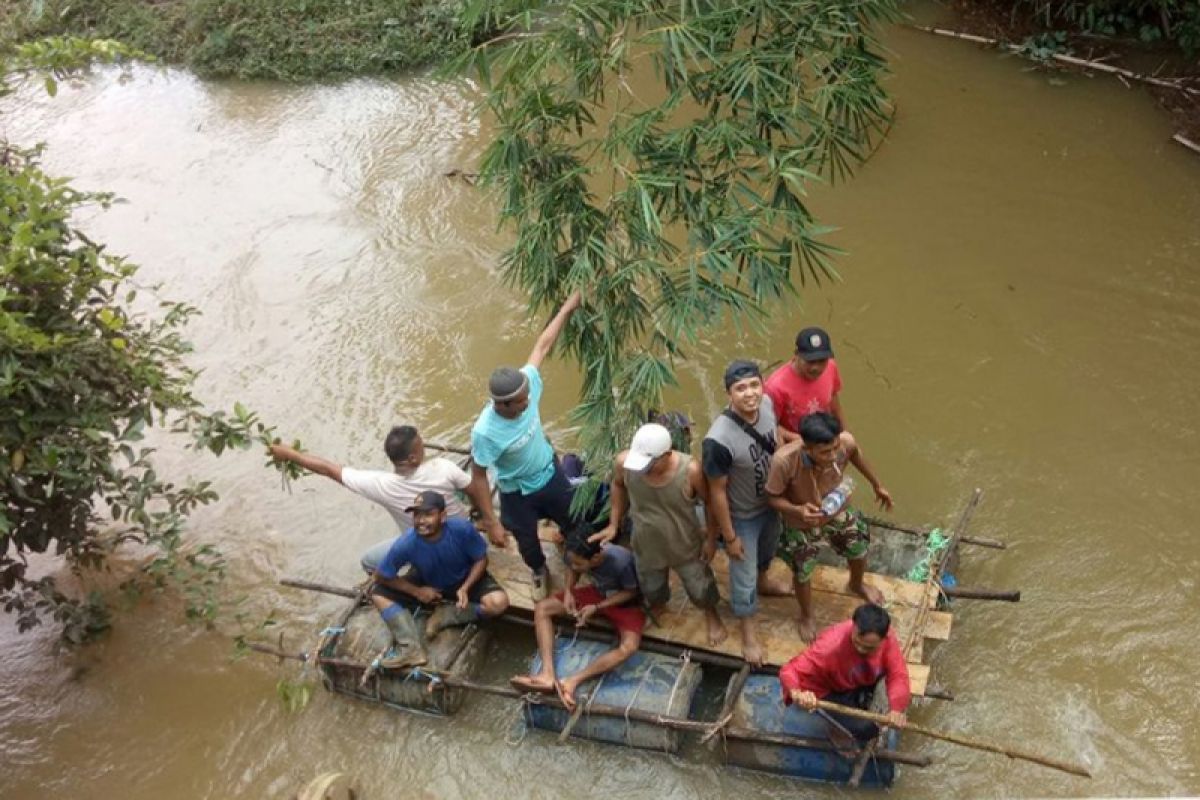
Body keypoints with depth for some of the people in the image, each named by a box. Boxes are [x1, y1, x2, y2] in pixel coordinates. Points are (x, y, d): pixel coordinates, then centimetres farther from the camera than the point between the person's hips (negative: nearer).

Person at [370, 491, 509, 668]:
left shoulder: (462, 529, -32)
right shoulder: (405, 544, -30)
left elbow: (481, 559, -14)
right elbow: (381, 577, -15)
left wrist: (465, 588, -29)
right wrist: (417, 591, -17)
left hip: (465, 580, -1)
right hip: (428, 586, 1)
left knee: (499, 602, -29)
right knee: (379, 595, -16)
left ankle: (445, 616, -9)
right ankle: (411, 648, -21)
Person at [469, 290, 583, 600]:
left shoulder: (525, 385, -28)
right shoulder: (485, 432, -39)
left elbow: (542, 346, -15)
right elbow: (478, 476, -25)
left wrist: (567, 309, -12)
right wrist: (491, 522, -21)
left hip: (549, 473, 4)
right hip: (517, 493, -4)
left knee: (572, 522, 26)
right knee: (527, 539, 23)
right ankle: (539, 571, 58)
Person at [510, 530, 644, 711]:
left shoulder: (621, 561, -36)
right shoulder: (577, 556, -22)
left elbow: (632, 592, -19)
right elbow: (572, 571, 3)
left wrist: (597, 608, -25)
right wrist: (568, 591, -16)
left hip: (624, 603, -5)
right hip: (597, 593, 5)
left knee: (629, 647, -34)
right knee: (542, 609, -11)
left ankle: (572, 681, -33)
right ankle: (548, 674, -25)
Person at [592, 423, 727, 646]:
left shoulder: (690, 469, -36)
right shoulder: (624, 462, -30)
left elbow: (710, 502, -16)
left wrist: (711, 538, -6)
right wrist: (613, 524, -1)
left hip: (686, 547, -2)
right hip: (647, 546, 2)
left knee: (700, 591, 24)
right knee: (652, 591, 29)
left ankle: (711, 614, 58)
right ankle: (656, 607, 65)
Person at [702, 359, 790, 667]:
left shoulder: (766, 404, -20)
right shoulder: (719, 439, -40)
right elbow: (717, 491, -26)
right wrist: (729, 536, -17)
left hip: (770, 502, 6)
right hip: (742, 515, -6)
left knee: (767, 550, 34)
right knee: (744, 576, 15)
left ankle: (762, 582, 67)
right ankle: (748, 634, 39)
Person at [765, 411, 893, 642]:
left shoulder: (845, 441, -33)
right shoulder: (784, 460, -43)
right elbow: (772, 497, -24)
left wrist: (877, 485, 10)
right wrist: (797, 510, -44)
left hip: (839, 512, 3)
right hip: (802, 524, -3)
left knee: (859, 551, 28)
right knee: (802, 573, 21)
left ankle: (857, 584, 65)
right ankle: (806, 616, 54)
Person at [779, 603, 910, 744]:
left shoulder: (887, 638, -27)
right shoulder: (831, 645, -39)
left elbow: (898, 674, -26)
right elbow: (790, 670, -41)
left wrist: (897, 707, -46)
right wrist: (797, 694, -64)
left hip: (863, 683, 6)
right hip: (831, 692, -5)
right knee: (865, 728, -25)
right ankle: (840, 726, 9)